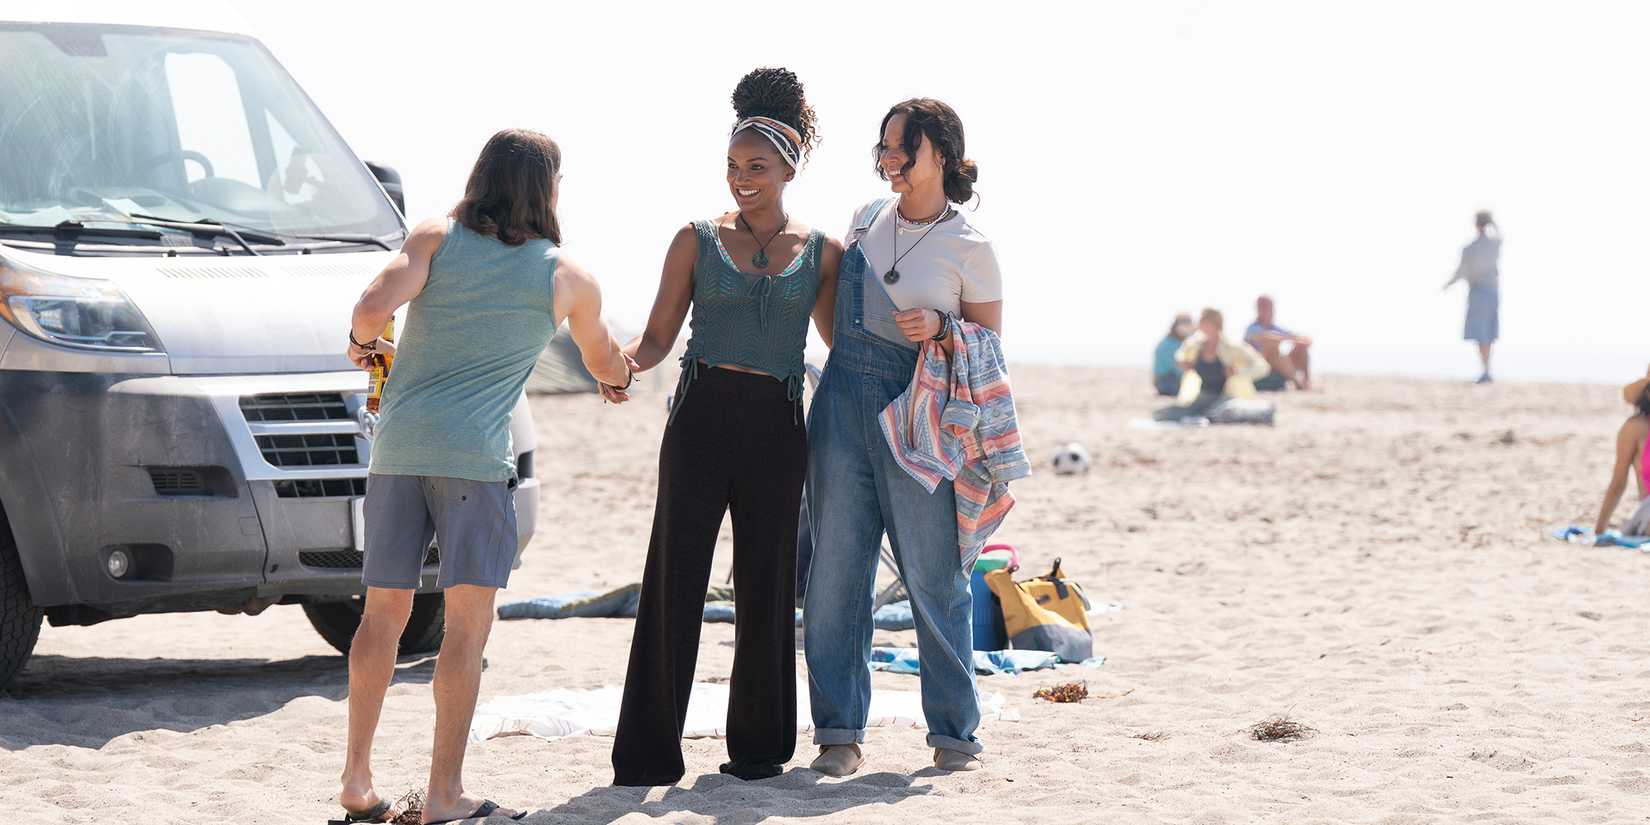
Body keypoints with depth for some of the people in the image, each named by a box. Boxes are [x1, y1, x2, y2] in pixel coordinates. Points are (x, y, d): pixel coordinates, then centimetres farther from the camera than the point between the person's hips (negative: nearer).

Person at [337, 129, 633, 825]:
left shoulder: (434, 239, 7)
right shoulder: (567, 278, 8)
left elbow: (373, 309, -9)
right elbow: (603, 360, 26)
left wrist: (361, 342, 14)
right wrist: (618, 377, 50)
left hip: (398, 445, 3)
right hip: (475, 453, -3)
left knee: (382, 613, 12)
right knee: (468, 622, -2)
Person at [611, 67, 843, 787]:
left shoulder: (820, 253, 9)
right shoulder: (698, 241, 6)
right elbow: (657, 337, 4)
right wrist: (618, 361, -16)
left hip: (776, 429, 1)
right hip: (703, 419, -1)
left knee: (765, 585, 5)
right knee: (675, 578, -5)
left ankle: (758, 743, 17)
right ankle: (649, 751, -1)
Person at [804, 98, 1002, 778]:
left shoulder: (969, 248, -4)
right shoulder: (868, 218, 9)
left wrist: (940, 331, -15)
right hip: (843, 401, 4)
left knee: (934, 575, -1)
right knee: (836, 569, 2)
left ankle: (954, 731, 11)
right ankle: (838, 732, 8)